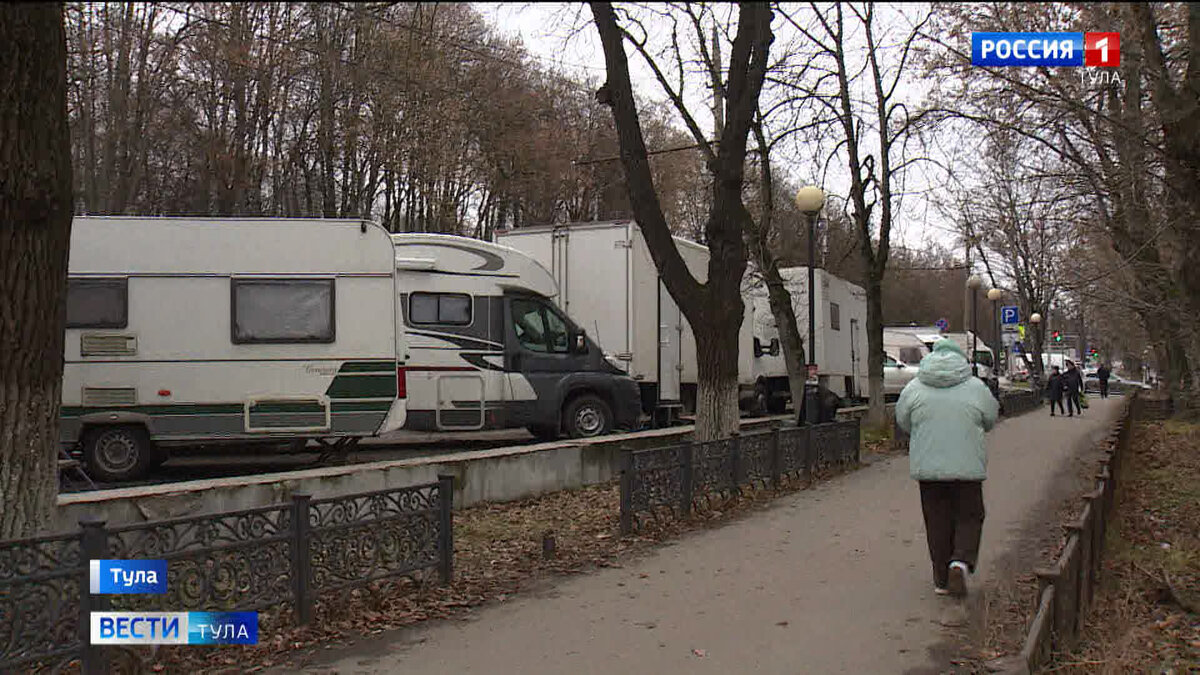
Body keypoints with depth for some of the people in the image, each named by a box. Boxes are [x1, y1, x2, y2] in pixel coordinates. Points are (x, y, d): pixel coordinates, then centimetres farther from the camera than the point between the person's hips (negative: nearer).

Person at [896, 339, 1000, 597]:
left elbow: (903, 422, 10)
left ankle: (942, 580, 13)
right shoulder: (975, 387, -2)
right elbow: (990, 420, 10)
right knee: (969, 517, 11)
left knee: (937, 521, 9)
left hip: (928, 467, 1)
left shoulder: (914, 388, -1)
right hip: (968, 467, -1)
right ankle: (961, 560, -12)